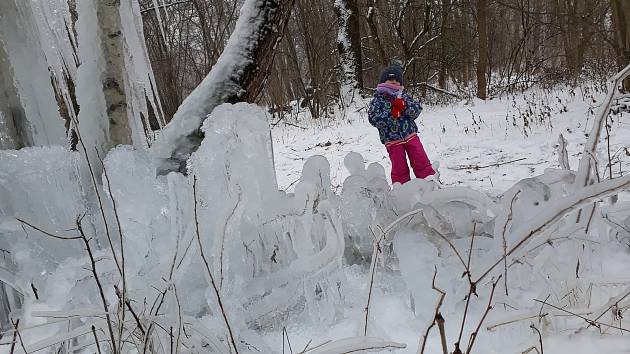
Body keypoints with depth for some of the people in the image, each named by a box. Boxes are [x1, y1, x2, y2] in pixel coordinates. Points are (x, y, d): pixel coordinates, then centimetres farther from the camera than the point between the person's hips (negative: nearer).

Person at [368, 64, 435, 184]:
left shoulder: (404, 96, 8)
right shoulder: (377, 101, -2)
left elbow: (417, 109, 1)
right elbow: (374, 120, -14)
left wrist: (404, 106, -17)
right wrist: (391, 113, -21)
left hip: (410, 135, 3)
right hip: (392, 140, -2)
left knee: (422, 162, 4)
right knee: (399, 169, 5)